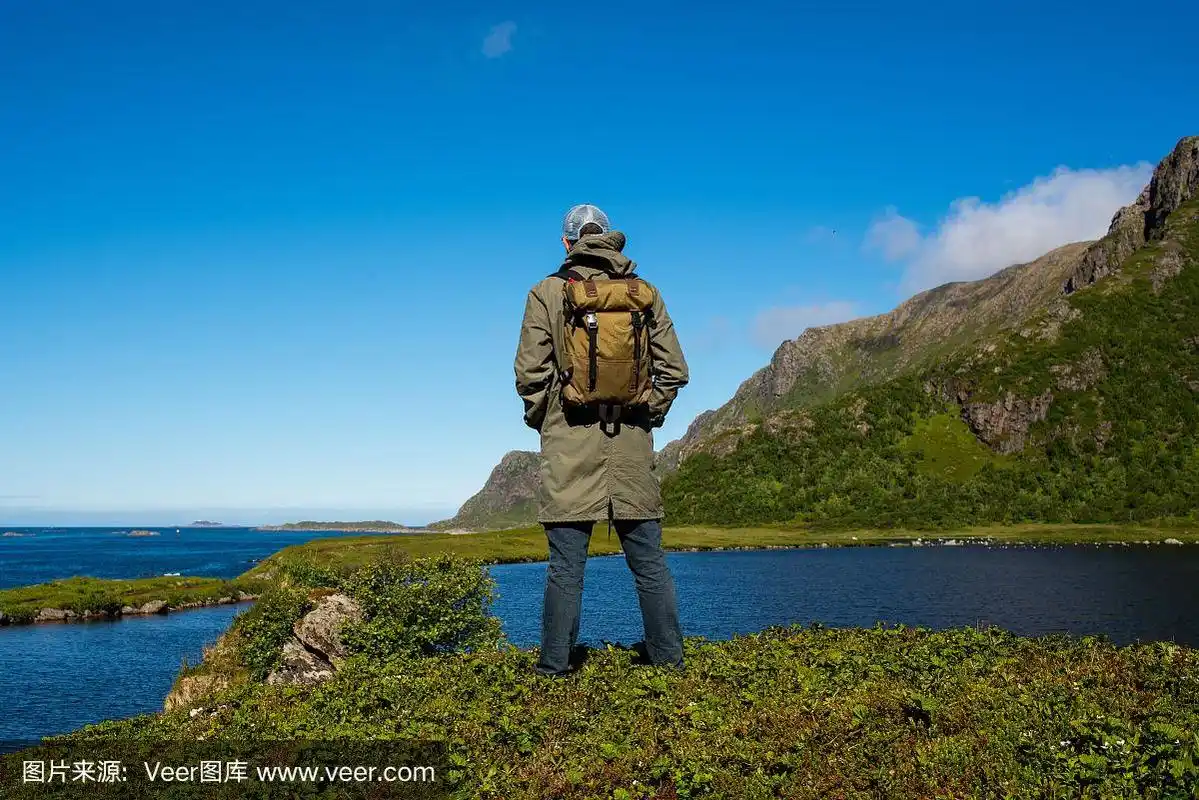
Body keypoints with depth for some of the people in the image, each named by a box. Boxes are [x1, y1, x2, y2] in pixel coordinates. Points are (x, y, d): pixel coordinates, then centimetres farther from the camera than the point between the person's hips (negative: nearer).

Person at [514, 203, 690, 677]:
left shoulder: (548, 292, 0)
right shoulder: (645, 292, 8)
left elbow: (530, 374, -5)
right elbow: (674, 369, 6)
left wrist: (541, 423, 9)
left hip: (569, 447, -2)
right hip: (632, 446, 3)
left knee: (566, 565, 2)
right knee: (649, 562, 10)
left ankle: (554, 668, 9)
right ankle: (669, 660, 17)